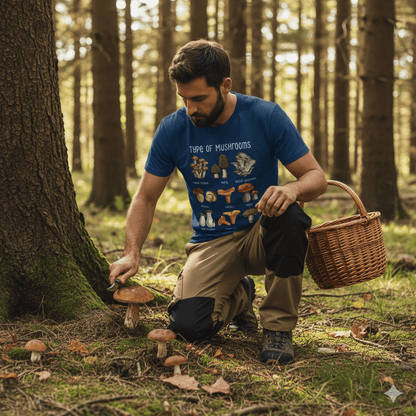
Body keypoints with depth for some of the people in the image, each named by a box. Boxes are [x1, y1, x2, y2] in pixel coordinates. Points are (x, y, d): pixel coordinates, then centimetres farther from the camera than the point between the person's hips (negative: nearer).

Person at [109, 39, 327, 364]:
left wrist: (292, 189, -32)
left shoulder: (266, 117, -10)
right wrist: (132, 253, -13)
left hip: (262, 235, -1)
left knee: (288, 216, -37)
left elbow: (317, 177, -7)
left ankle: (279, 325, -15)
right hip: (211, 243, 2)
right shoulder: (172, 129, -5)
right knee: (189, 325, -23)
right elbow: (146, 198, 2)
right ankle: (238, 296, 16)